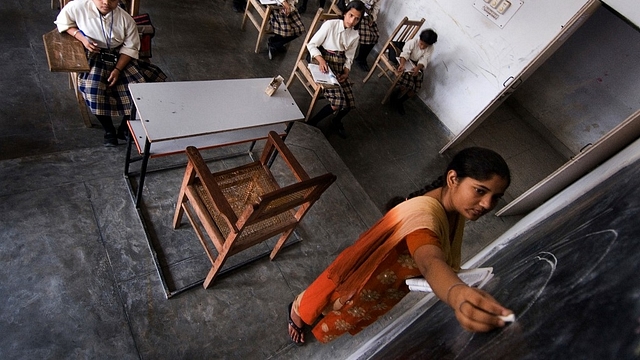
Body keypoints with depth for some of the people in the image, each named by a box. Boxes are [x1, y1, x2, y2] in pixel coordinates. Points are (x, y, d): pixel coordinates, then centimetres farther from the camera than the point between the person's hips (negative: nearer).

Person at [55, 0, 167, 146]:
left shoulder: (126, 19, -11)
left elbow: (130, 48, -7)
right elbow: (62, 21, 5)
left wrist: (117, 70, -17)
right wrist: (81, 38, -14)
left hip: (119, 58, 1)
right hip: (94, 57, -1)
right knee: (94, 90, -26)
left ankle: (125, 127, 5)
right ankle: (109, 129, -2)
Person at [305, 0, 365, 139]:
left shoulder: (355, 35, 5)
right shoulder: (330, 24, -10)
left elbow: (349, 57, 10)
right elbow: (311, 44, -9)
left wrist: (346, 72, -10)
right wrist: (320, 59, -26)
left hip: (340, 67, 5)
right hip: (325, 63, -5)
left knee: (349, 103, -7)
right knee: (338, 102, -23)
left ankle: (336, 122, 26)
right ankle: (312, 123, -2)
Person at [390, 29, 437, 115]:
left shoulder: (430, 49, -10)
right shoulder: (412, 42, -19)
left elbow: (424, 60, -21)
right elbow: (405, 53, -30)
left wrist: (417, 68, -43)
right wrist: (402, 64, -51)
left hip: (417, 67, 4)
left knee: (414, 90, -6)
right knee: (405, 86, -24)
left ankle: (399, 101, 20)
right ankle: (393, 100, 5)